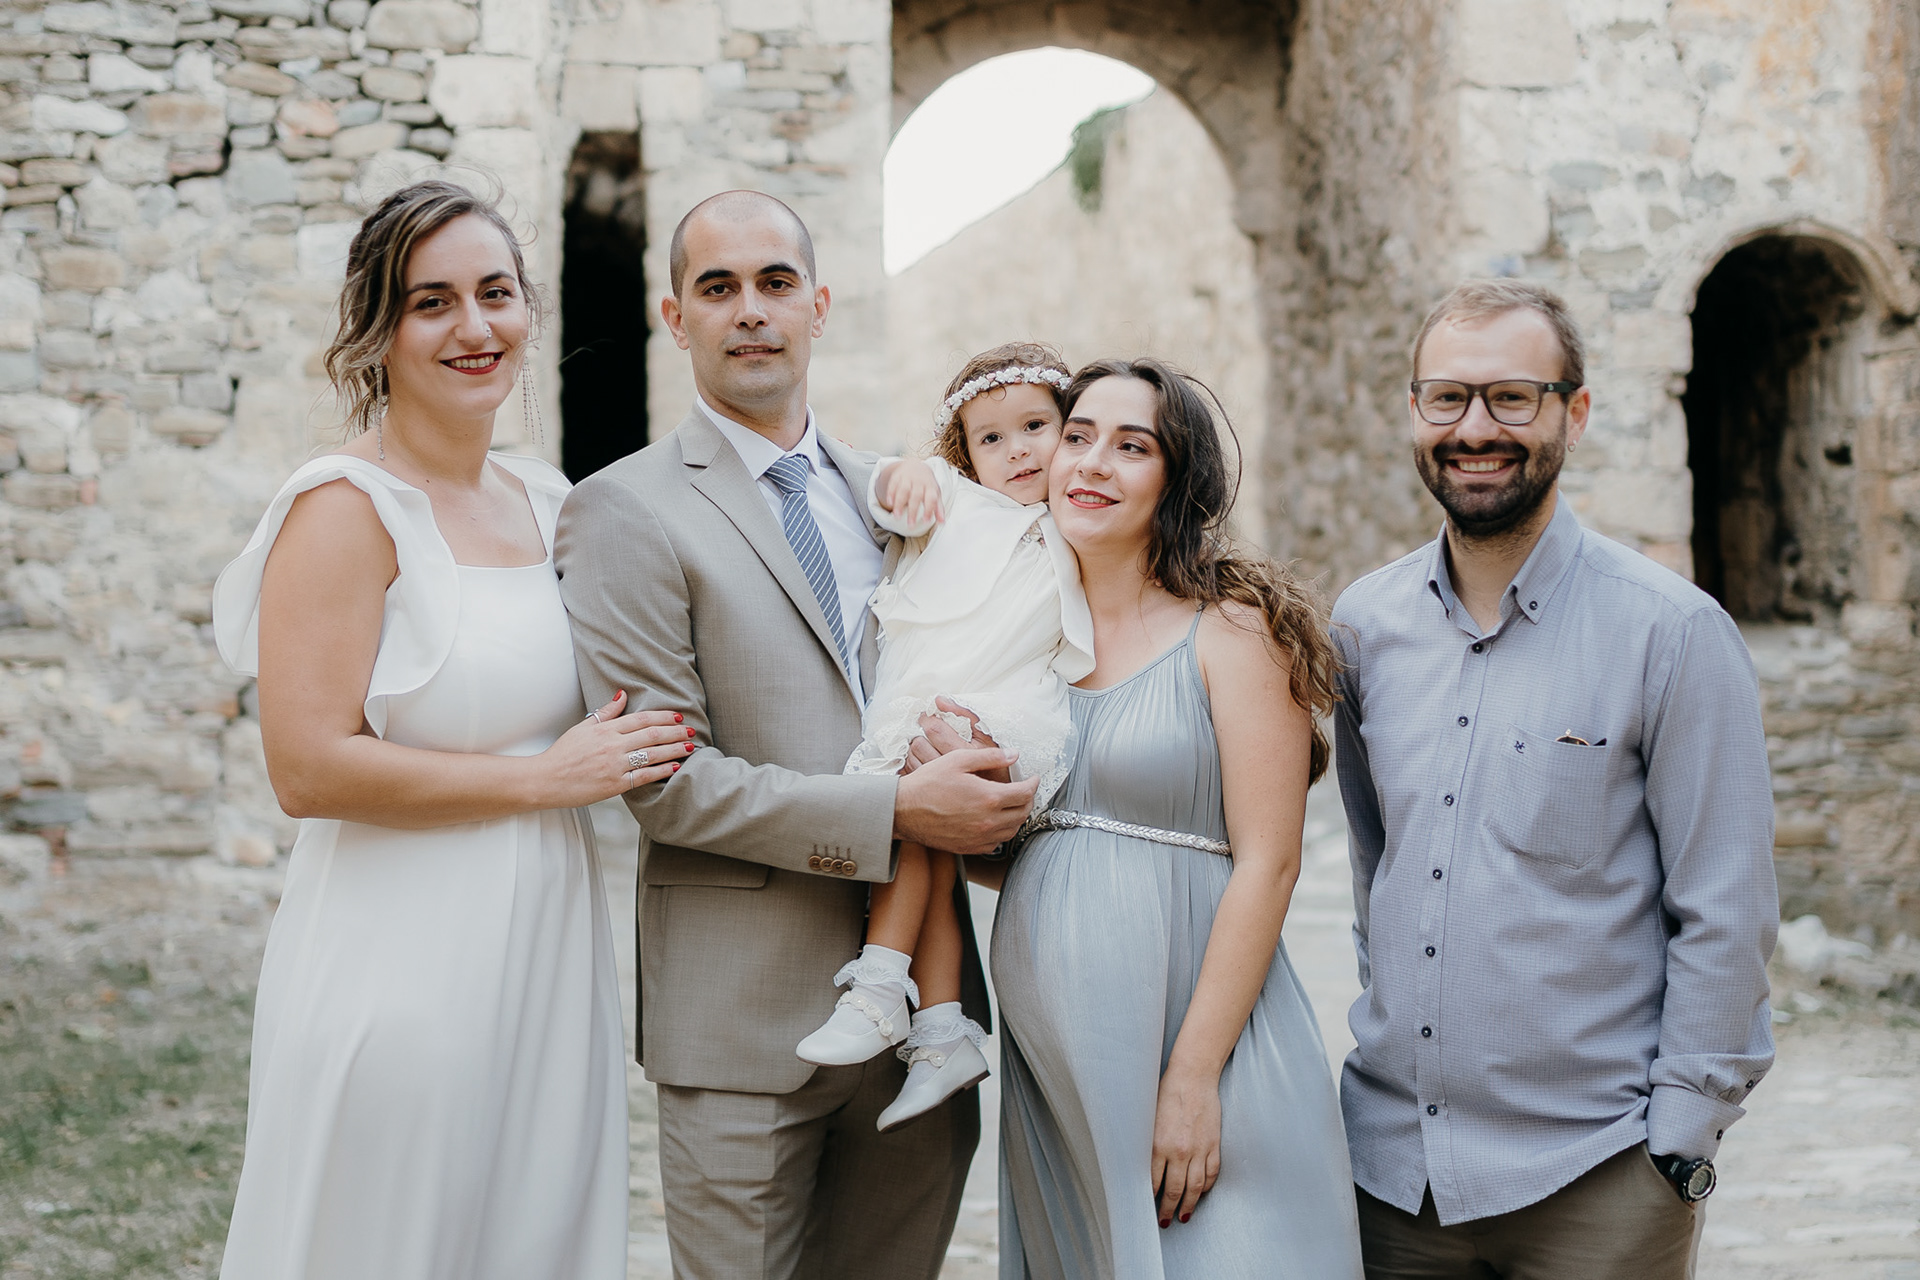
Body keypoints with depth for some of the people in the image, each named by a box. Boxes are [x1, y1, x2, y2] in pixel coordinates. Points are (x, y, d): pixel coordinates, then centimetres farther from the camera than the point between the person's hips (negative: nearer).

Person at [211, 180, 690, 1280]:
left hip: (547, 945, 7)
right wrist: (546, 779, -14)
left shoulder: (546, 499, 10)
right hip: (405, 968, -7)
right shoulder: (349, 508, -11)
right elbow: (310, 769, -18)